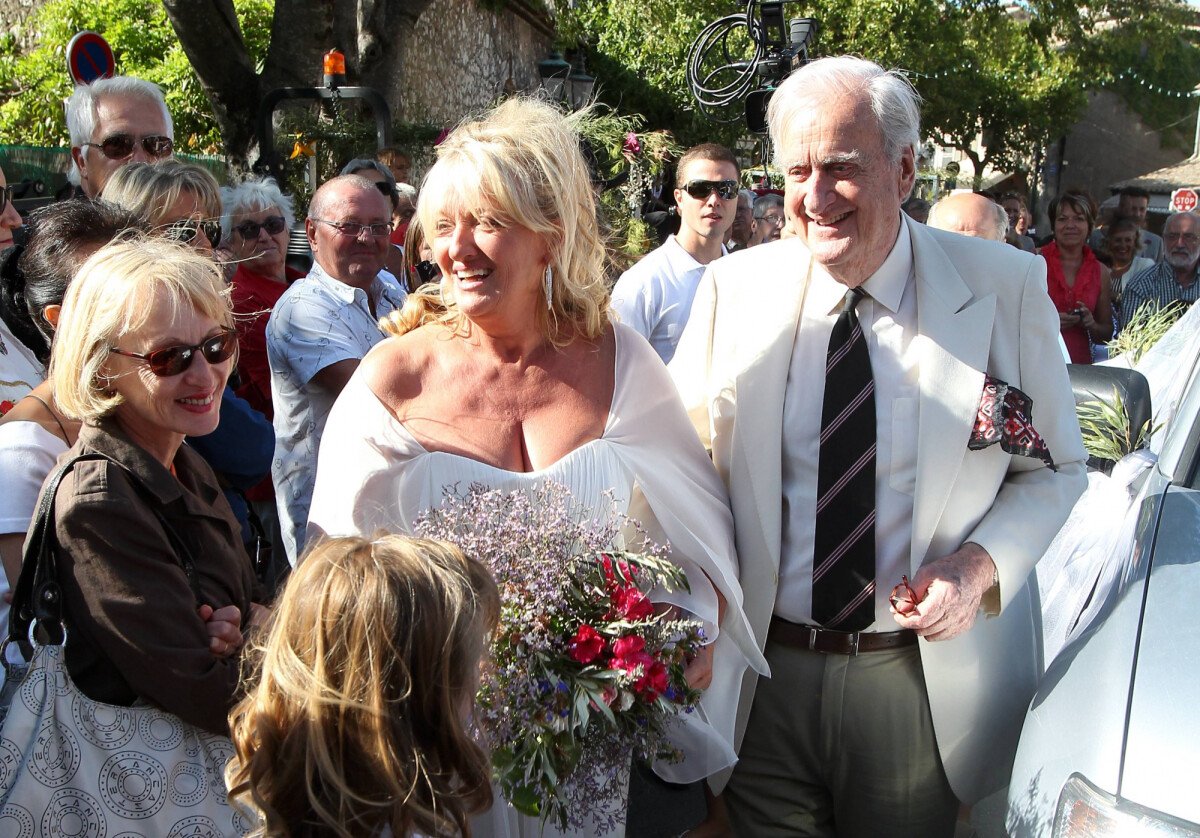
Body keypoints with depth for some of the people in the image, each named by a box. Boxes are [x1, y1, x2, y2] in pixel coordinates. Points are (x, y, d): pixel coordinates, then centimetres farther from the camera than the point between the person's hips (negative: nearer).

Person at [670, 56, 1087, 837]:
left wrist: (982, 563, -15)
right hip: (762, 674, 1)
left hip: (924, 674, 0)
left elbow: (1055, 468, 3)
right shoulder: (733, 289, -4)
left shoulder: (1007, 288, -8)